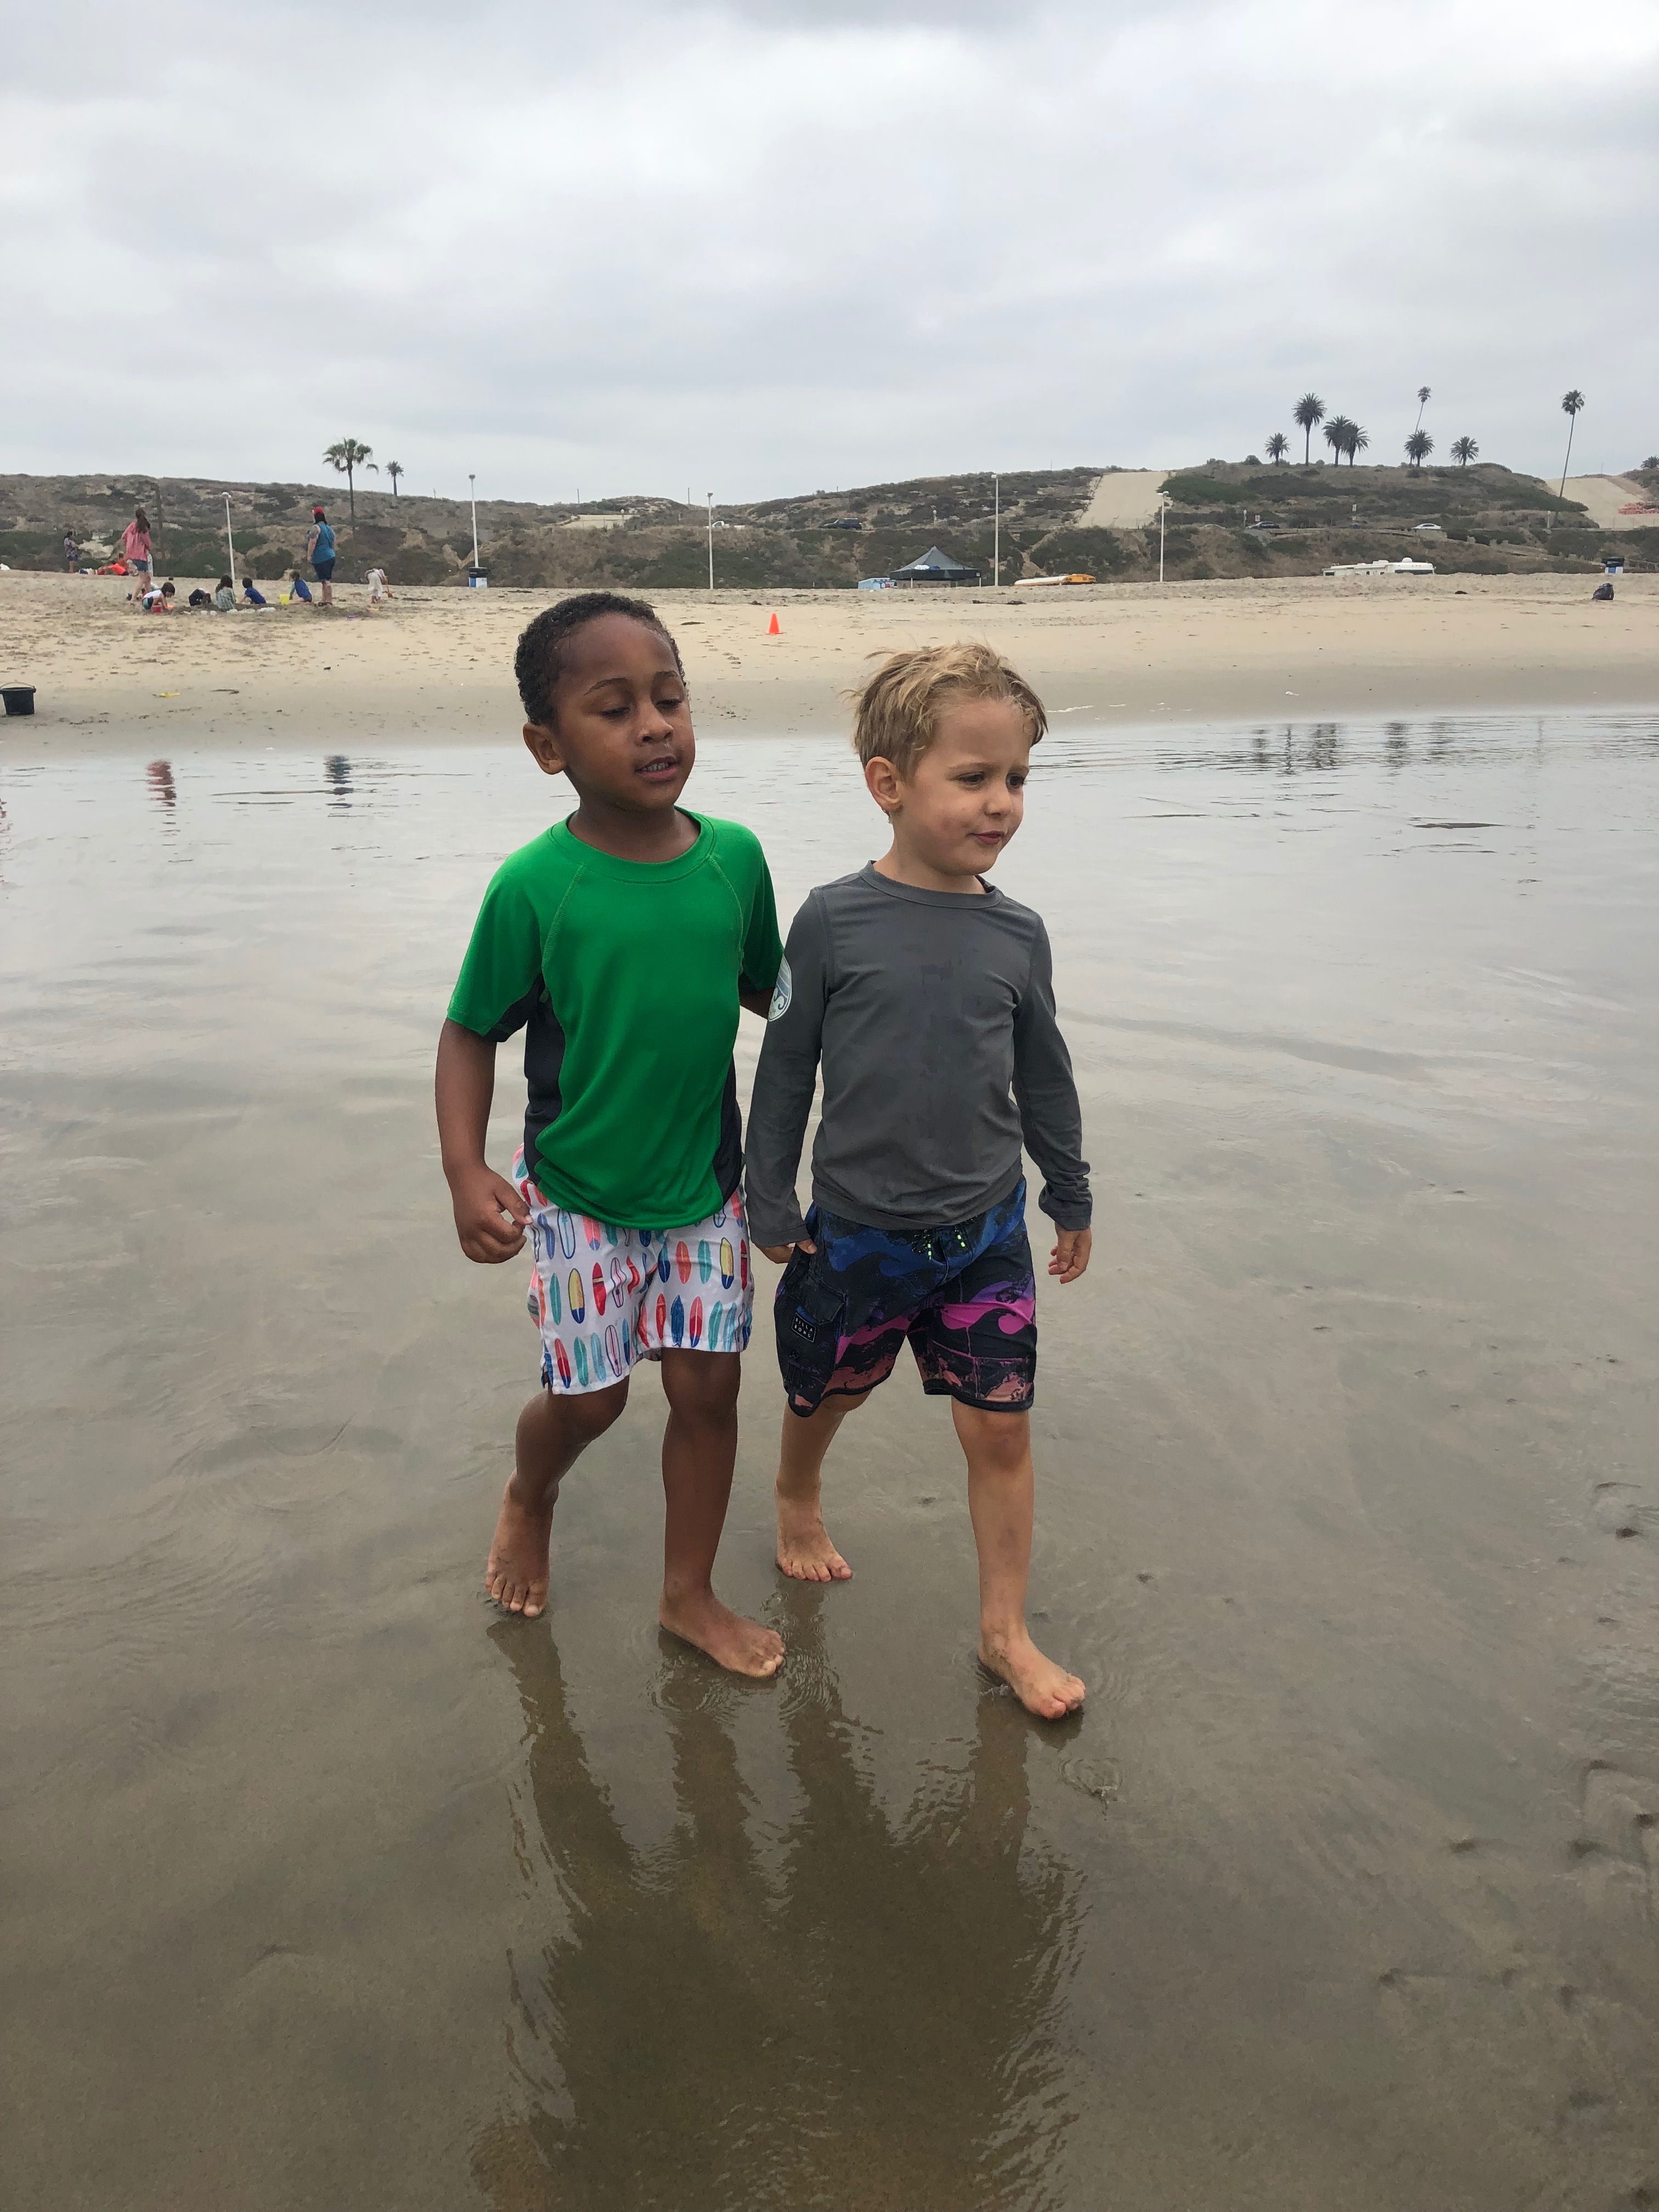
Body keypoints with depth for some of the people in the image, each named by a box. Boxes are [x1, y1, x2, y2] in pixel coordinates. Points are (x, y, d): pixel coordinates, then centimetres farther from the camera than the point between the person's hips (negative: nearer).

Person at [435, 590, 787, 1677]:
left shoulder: (735, 856, -7)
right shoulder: (535, 885, -18)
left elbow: (769, 990, 8)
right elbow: (472, 1034, -9)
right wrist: (467, 1173, -20)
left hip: (705, 1180, 3)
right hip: (577, 1190, -3)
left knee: (707, 1384, 8)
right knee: (590, 1395, 8)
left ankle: (691, 1594, 30)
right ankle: (529, 1501, 45)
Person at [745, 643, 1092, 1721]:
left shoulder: (1016, 933, -3)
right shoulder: (833, 921, -12)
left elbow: (1044, 1075, 9)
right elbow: (785, 1068, -4)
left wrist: (1072, 1197, 16)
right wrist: (770, 1202, -1)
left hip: (985, 1230, 2)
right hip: (855, 1229, -2)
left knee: (1000, 1426, 5)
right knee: (829, 1392, 19)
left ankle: (1006, 1628, 22)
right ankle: (799, 1497, 52)